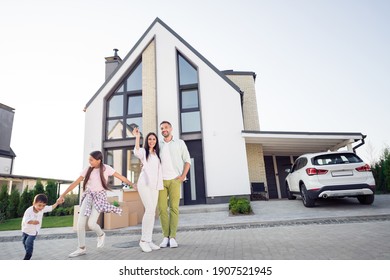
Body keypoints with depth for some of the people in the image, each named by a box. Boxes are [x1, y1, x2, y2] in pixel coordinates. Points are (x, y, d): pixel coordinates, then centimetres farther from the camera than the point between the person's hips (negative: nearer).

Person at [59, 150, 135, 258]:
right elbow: (76, 182, 2)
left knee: (91, 223, -13)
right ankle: (81, 248, 12)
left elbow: (120, 177, -8)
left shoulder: (106, 168, -7)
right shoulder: (88, 170, 1)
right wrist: (63, 194, -1)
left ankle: (101, 235, 22)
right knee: (80, 223, -6)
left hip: (100, 196, -3)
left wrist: (132, 184, -17)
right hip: (88, 196, 4)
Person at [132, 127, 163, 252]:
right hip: (144, 184, -5)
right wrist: (137, 137, -22)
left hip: (155, 185, 6)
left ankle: (148, 240, 10)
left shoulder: (157, 153, 20)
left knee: (152, 212, 3)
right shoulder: (143, 151, 4)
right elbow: (136, 152, -20)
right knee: (150, 210, -17)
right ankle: (143, 240, -5)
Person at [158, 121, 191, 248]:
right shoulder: (158, 145, 16)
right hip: (161, 180, 2)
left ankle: (172, 237, 0)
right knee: (162, 208, -3)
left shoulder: (180, 143, 10)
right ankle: (165, 237, 6)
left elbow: (187, 160, 7)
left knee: (174, 208, -6)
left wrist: (183, 176, -5)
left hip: (174, 180, -2)